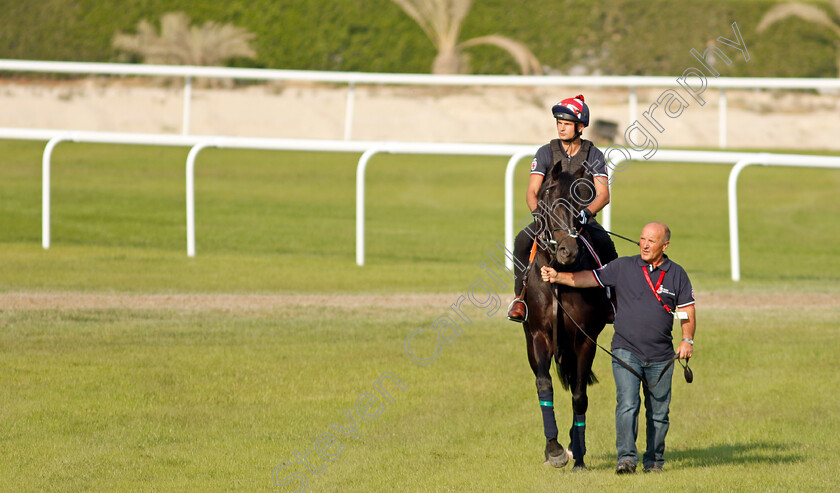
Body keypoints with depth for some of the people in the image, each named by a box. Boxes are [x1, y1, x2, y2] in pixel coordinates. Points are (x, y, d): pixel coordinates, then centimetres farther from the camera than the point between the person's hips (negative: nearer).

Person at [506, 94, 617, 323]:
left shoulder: (594, 156, 1)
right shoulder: (546, 152, 1)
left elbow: (603, 195, -7)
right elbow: (531, 192, -3)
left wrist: (587, 212, -28)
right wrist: (537, 212, -25)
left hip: (582, 219, -1)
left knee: (606, 246, -30)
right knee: (522, 241, -28)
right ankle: (521, 296, -17)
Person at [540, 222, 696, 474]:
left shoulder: (677, 275, 4)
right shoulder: (623, 267, 3)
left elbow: (687, 312, 6)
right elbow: (591, 278, 3)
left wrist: (687, 340, -9)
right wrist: (558, 277, -9)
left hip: (660, 357, 1)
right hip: (626, 351, -1)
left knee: (659, 413, 7)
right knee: (627, 404, -17)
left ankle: (654, 460, 21)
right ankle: (626, 458, -19)